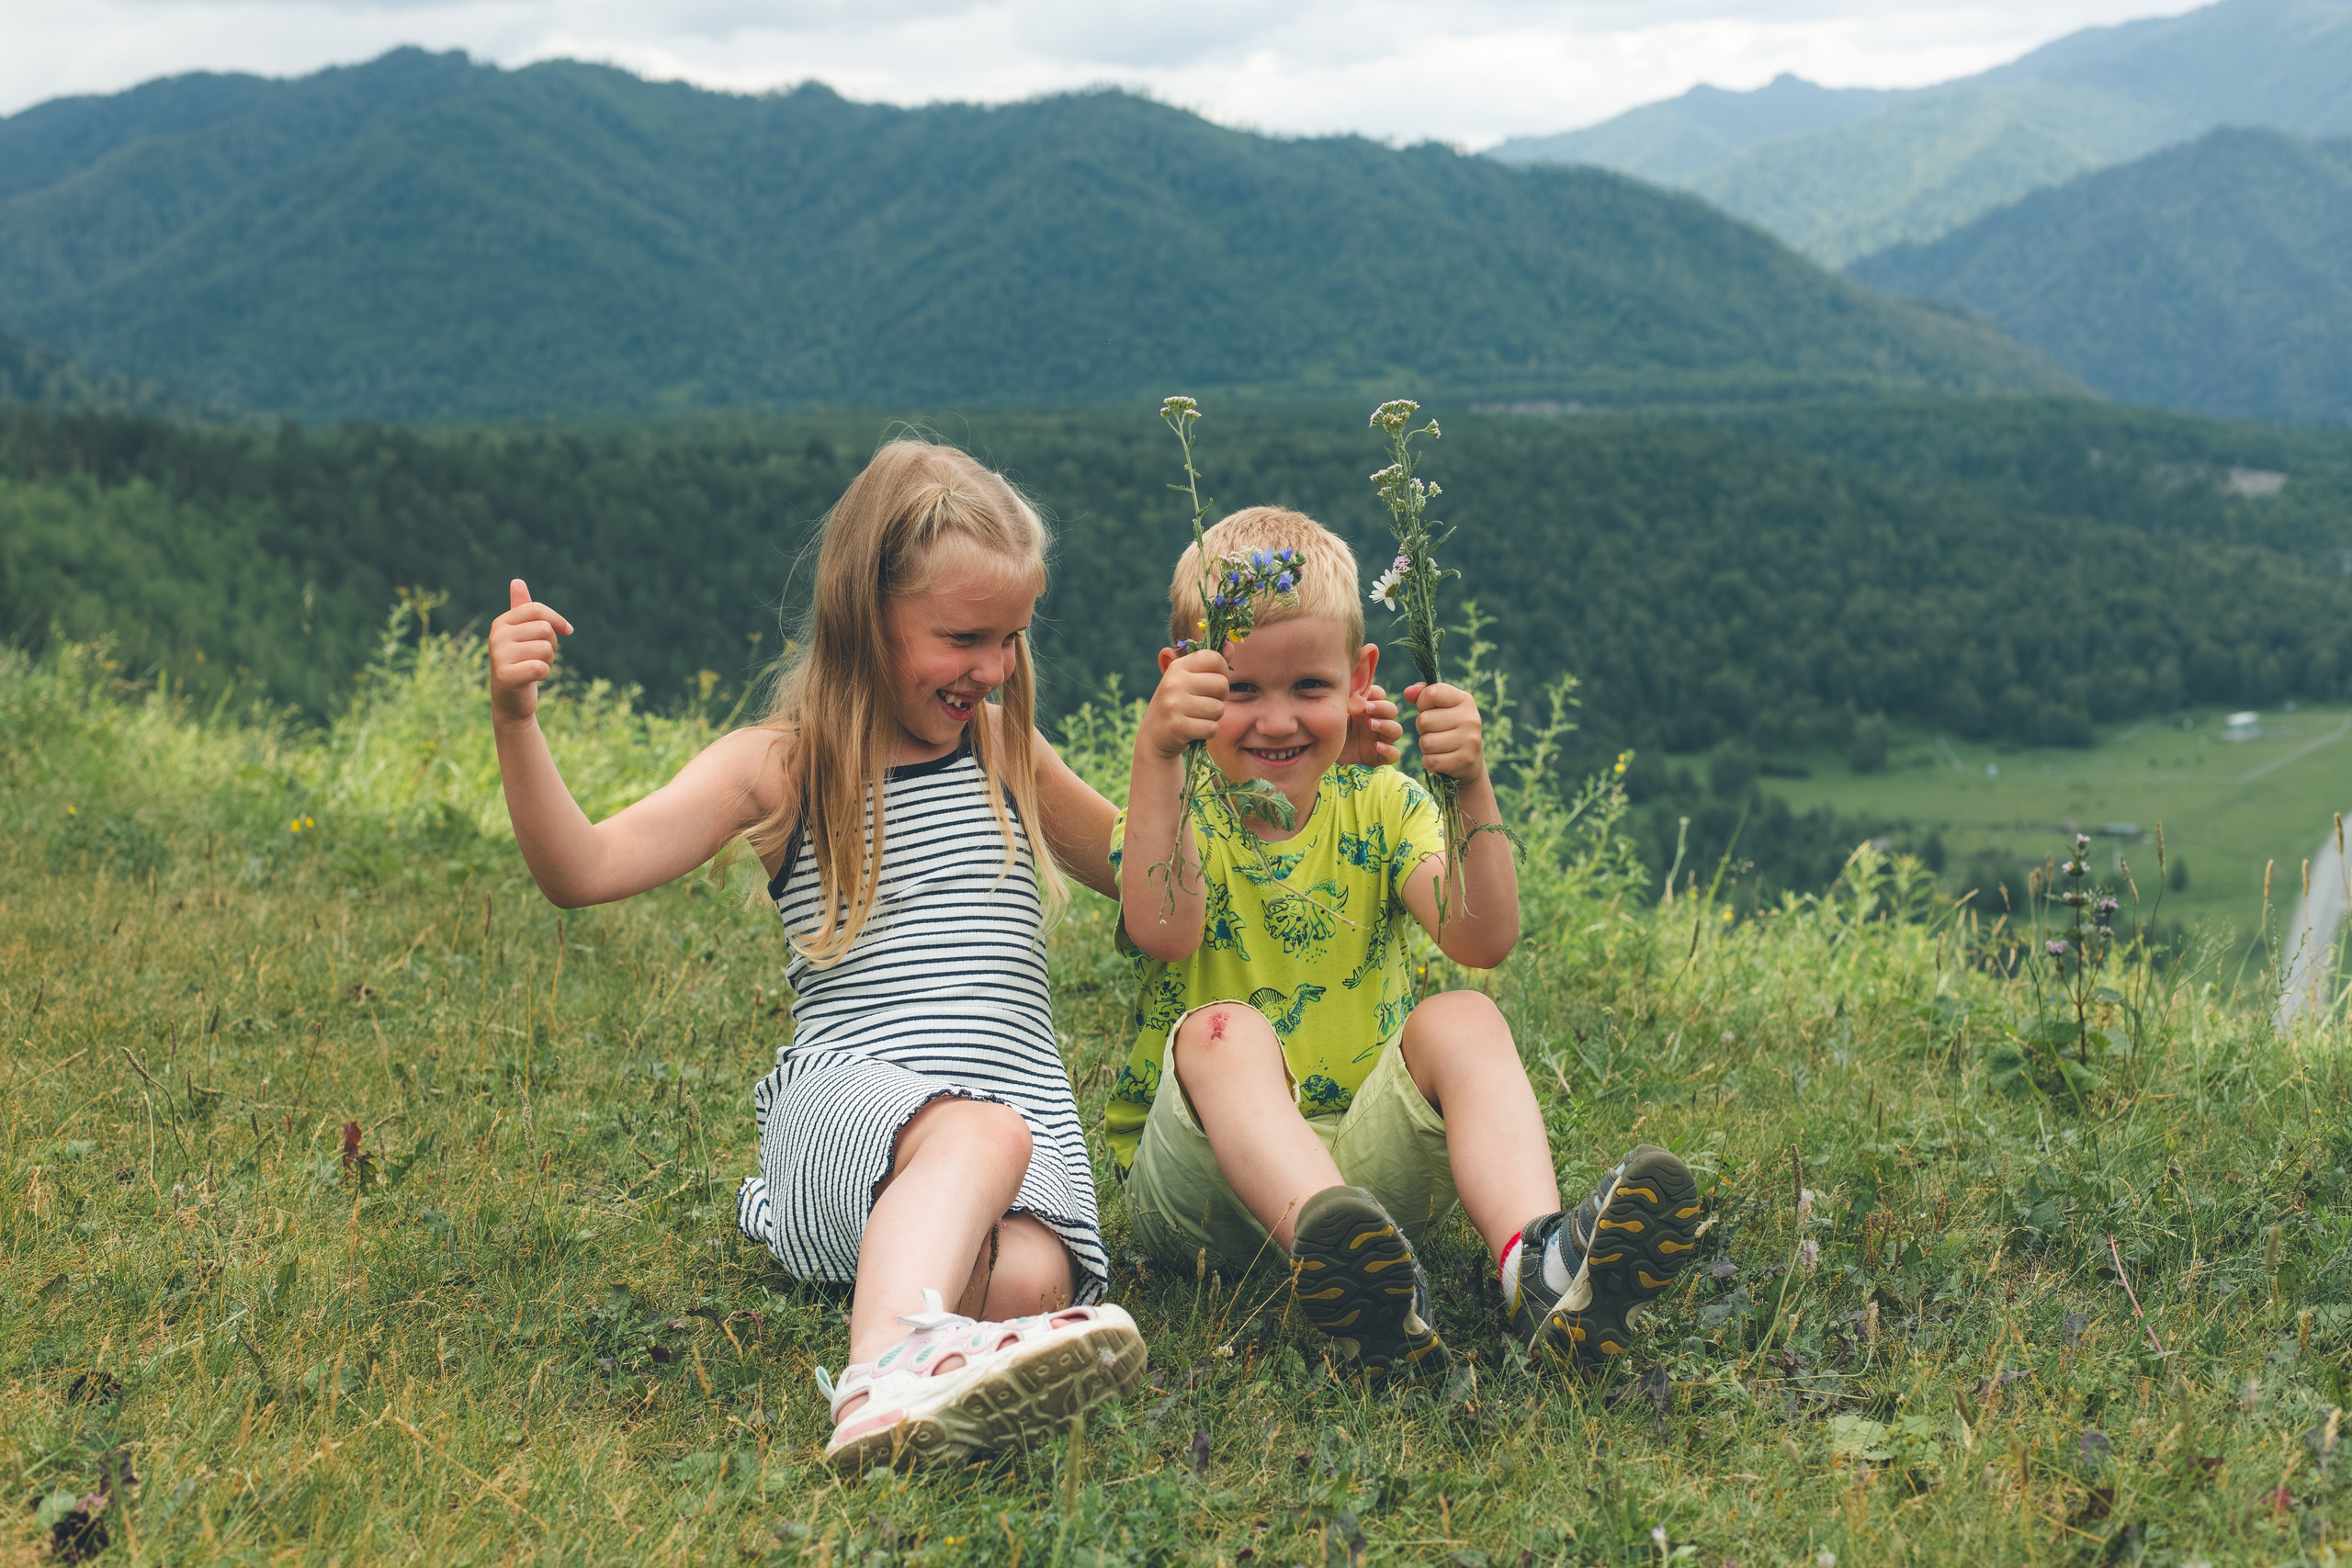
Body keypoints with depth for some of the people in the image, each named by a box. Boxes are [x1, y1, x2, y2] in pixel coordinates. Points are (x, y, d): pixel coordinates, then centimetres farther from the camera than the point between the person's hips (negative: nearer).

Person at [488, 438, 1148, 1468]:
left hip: (1024, 1107, 4)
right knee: (982, 1136, -43)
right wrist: (515, 721, -20)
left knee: (1026, 1279, -36)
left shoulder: (1006, 749, 17)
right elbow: (583, 871, -6)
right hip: (843, 1105, -4)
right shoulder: (777, 767, 6)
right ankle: (886, 1373, -63)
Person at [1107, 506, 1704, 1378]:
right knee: (1222, 1029, -31)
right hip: (1206, 1180, -2)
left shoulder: (1380, 807, 8)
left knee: (1461, 1018, -23)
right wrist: (1157, 756, -35)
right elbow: (1163, 933, -24)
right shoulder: (1175, 816, 2)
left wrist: (1471, 788, -27)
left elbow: (1481, 940, -12)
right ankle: (1340, 1270, -58)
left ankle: (1536, 1262, -50)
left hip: (1366, 1164, 2)